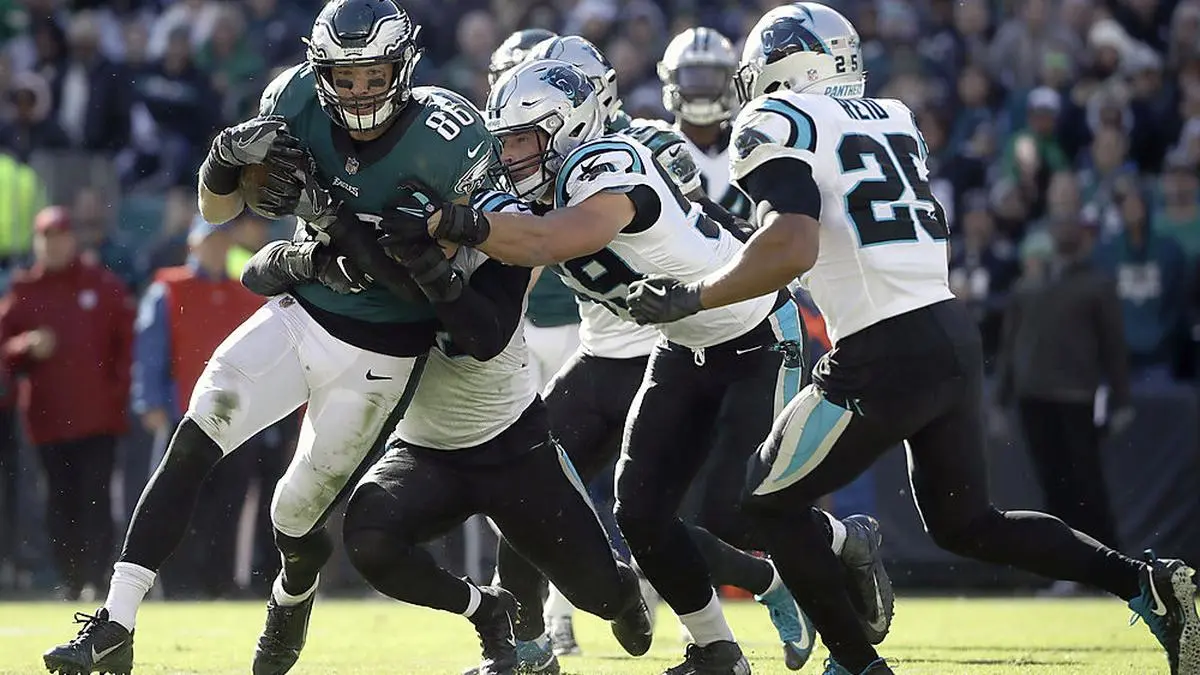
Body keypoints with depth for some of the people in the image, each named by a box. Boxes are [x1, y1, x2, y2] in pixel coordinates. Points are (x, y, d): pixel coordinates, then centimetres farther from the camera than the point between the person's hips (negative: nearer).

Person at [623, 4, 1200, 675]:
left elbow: (791, 248, -20)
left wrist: (690, 297, -10)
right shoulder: (895, 118, 17)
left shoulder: (778, 125, -6)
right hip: (957, 337, 8)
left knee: (775, 503, 11)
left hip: (885, 359, -8)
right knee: (965, 522, 21)